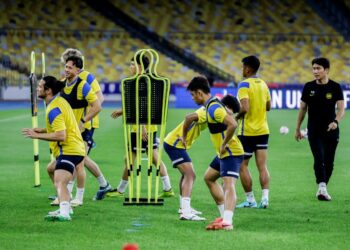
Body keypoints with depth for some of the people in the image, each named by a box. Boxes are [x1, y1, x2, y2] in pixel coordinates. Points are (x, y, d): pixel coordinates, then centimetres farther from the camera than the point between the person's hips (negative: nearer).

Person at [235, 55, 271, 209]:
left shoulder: (244, 85, -14)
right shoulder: (263, 84, 9)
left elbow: (244, 108, -24)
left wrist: (235, 117, -8)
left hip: (247, 132, -6)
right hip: (263, 131, 6)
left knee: (242, 166, 5)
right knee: (262, 166, 3)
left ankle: (250, 199, 5)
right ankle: (265, 198, -8)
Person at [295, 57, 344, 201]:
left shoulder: (335, 87, -2)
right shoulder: (309, 87, 3)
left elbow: (341, 108, -9)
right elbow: (303, 108, 11)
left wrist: (336, 121, -29)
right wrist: (297, 128, 13)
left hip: (331, 130, 0)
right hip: (314, 131, 0)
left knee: (329, 162, 4)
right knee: (319, 159, -16)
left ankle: (322, 190, 18)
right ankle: (322, 188, -29)